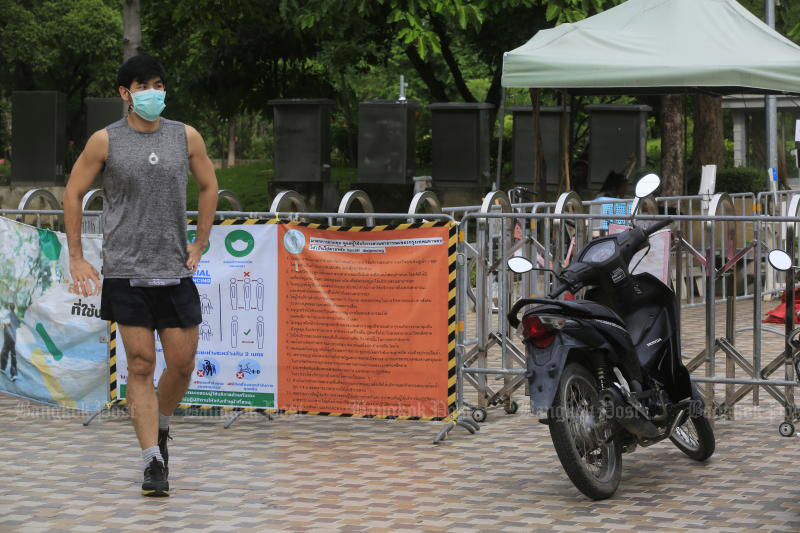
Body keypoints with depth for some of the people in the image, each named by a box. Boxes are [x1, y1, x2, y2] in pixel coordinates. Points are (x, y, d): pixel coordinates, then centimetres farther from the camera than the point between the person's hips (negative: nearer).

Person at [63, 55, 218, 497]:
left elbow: (208, 186, 19)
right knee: (140, 366, -4)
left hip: (175, 271, 2)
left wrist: (199, 245, 13)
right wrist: (76, 258, 3)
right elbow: (73, 193, 6)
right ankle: (153, 462, 0)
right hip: (126, 273, -2)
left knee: (182, 363, 3)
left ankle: (159, 429, 32)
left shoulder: (187, 138, 5)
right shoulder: (105, 141, -2)